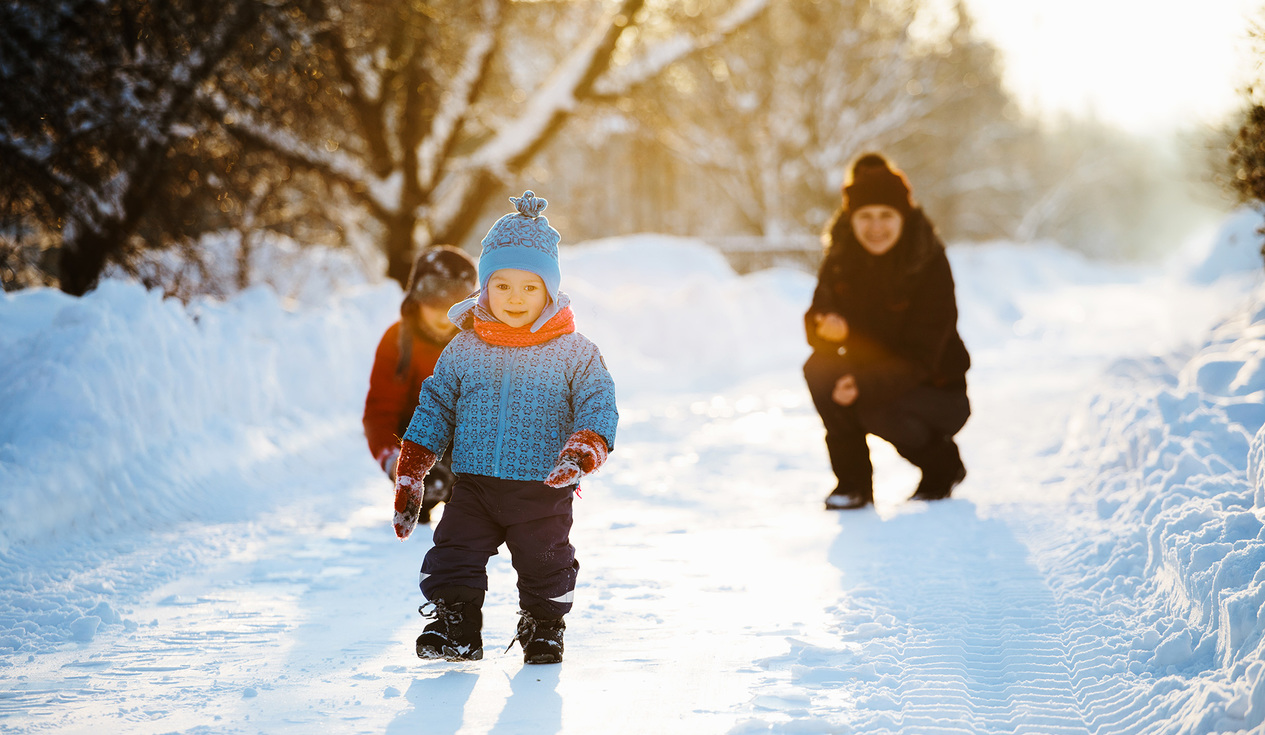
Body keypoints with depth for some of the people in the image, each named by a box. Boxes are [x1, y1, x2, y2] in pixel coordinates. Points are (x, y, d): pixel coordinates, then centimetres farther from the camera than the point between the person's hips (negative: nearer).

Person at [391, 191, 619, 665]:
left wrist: (583, 450, -27)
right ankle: (455, 625, 6)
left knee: (545, 564, 7)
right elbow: (434, 408, 9)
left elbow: (599, 408, -6)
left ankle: (544, 626, 29)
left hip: (543, 491, -2)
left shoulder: (573, 353, -4)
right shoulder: (463, 350, 3)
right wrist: (409, 476, 7)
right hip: (474, 486, 2)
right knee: (453, 553, -7)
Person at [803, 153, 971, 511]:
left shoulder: (930, 266, -22)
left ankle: (943, 465, 2)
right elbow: (816, 321, -10)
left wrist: (866, 386, -42)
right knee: (819, 368, -25)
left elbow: (920, 358, -26)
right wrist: (830, 330, -36)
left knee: (883, 415, -34)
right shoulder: (841, 258, -8)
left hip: (936, 389, -4)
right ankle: (853, 482, -10)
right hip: (868, 375, 4)